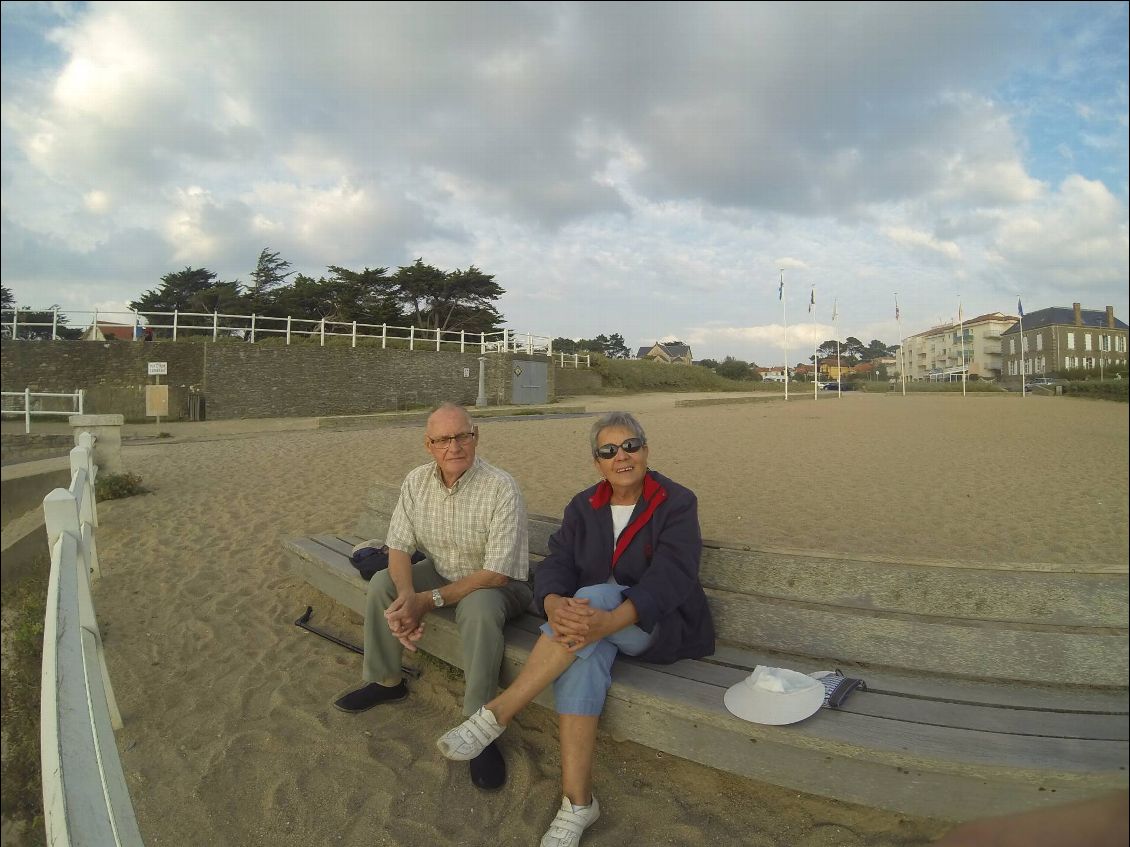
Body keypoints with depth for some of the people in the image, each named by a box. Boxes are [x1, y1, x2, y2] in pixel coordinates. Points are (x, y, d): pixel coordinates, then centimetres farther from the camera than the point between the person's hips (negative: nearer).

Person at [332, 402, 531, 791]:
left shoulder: (502, 488, -27)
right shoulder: (416, 481, -9)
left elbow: (497, 572, -27)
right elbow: (398, 545, -7)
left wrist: (429, 600, -27)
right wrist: (407, 596, -28)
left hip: (496, 584, -6)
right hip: (441, 571, 6)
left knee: (478, 608, -36)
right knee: (381, 583, -11)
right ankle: (385, 681, 11)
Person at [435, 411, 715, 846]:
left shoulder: (676, 503, -9)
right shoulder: (583, 507, 5)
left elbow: (670, 577, -23)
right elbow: (556, 564, -6)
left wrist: (610, 620, -42)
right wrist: (555, 605, -32)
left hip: (662, 626, -3)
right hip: (594, 618, 3)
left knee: (592, 597, -34)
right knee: (583, 655, -34)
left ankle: (497, 714, -28)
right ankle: (577, 802, -26)